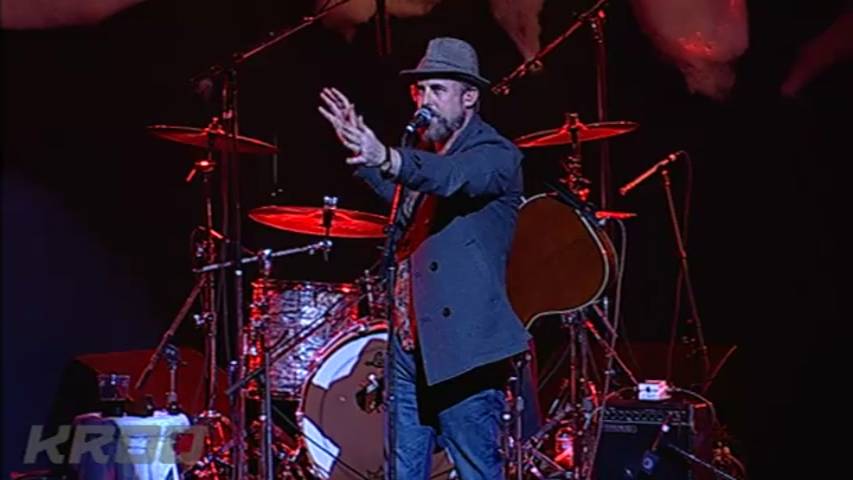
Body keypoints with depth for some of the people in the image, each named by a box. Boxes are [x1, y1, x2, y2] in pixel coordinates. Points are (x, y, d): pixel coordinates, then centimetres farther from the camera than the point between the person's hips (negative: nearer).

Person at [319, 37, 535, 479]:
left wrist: (387, 158, -47)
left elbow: (453, 177, -29)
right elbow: (400, 199, 8)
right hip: (410, 347, 8)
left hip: (463, 349, -7)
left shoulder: (496, 155, -9)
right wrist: (360, 149, -3)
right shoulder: (425, 152, 18)